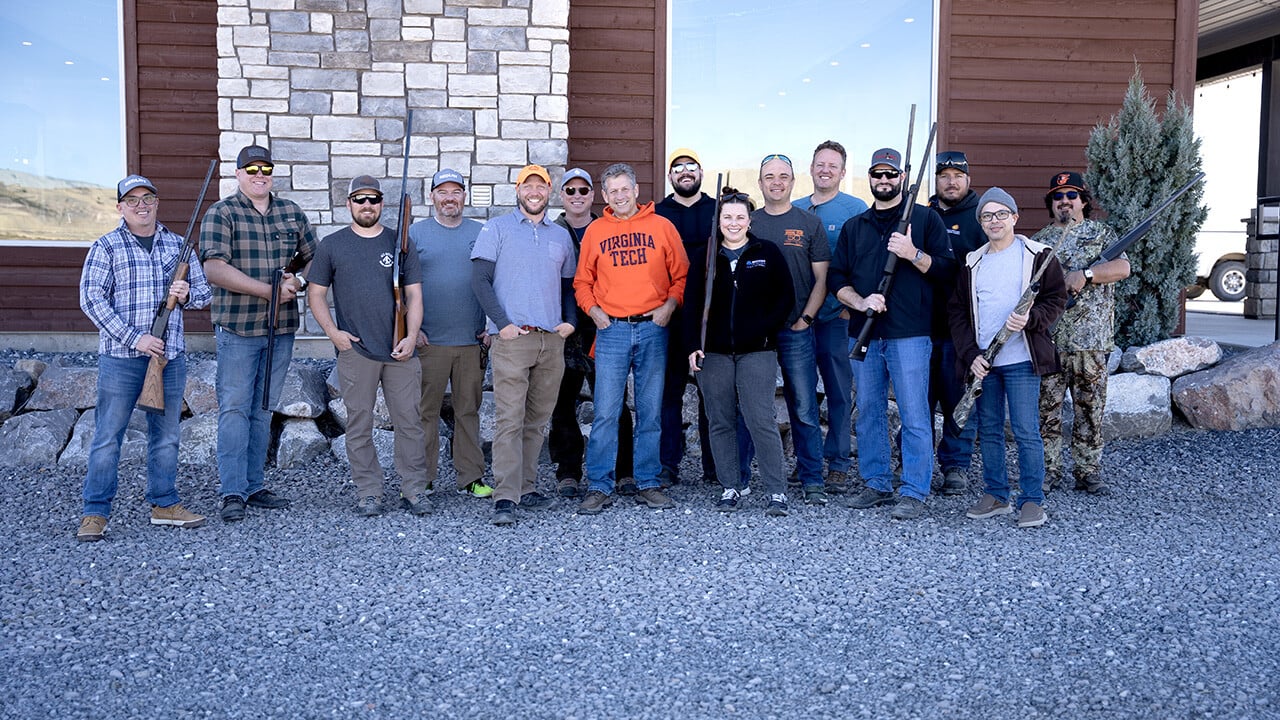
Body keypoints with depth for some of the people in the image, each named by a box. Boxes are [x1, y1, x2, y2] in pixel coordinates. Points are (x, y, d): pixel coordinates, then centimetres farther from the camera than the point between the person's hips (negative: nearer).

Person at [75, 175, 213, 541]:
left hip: (170, 357, 4)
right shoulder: (105, 247, 0)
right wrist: (134, 338, -16)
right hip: (120, 357, -4)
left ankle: (164, 504, 22)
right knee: (108, 436, -1)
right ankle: (95, 513, 7)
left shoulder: (177, 245, 12)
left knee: (166, 435, 11)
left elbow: (204, 290, 17)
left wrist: (186, 295, -8)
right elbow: (91, 299, -8)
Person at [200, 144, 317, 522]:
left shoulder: (292, 212, 12)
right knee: (234, 407, -4)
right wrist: (270, 290, -18)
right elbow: (214, 269, -15)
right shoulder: (221, 214, -3)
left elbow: (314, 258, 17)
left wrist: (298, 282, -6)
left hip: (282, 327, 5)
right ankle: (231, 492, 1)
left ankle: (253, 486, 19)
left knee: (263, 410, 11)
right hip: (237, 327, -5)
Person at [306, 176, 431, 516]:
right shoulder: (332, 245, 8)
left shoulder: (400, 243, 10)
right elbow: (315, 293, 9)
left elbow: (414, 295, 8)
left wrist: (411, 337, -4)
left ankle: (414, 490, 11)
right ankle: (368, 492, 13)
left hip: (399, 351, 1)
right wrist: (332, 331, -4)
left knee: (409, 421, 2)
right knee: (359, 424, 3)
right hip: (355, 349, -1)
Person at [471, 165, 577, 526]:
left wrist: (570, 321, 5)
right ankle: (505, 498, -11)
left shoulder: (561, 236, 17)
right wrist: (502, 323, -11)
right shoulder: (497, 229, 5)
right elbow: (480, 280, -2)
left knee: (537, 418, 9)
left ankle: (525, 487, 18)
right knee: (509, 418, -10)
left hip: (552, 339, 5)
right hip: (512, 338, -5)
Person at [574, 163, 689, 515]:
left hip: (653, 330, 0)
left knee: (651, 412, 6)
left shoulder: (662, 226, 6)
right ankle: (599, 488, 4)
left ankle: (648, 484, 16)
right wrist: (593, 309, -4)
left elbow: (682, 275, 8)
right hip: (611, 330, 0)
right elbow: (582, 282, 13)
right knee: (606, 413, -4)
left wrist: (670, 304, -7)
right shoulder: (595, 231, 8)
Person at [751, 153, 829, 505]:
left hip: (796, 331, -1)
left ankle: (812, 482, 9)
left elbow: (822, 279, 4)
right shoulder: (748, 223, 9)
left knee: (804, 410, 0)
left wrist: (805, 319, -6)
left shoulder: (809, 223, 6)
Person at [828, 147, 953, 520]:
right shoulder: (854, 227, 16)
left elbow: (946, 269, 0)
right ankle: (876, 484, 21)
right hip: (863, 334, 5)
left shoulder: (924, 218, 5)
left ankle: (914, 493, 1)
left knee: (914, 416, -5)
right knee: (869, 413, 10)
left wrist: (913, 254, -16)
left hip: (909, 335, -4)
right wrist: (860, 301, -5)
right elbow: (835, 277, 13)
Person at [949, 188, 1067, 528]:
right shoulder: (972, 262, 13)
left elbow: (1056, 299, 1)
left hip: (1020, 360, -4)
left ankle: (1032, 501, 5)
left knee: (1026, 432, -4)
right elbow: (957, 311, 11)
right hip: (981, 362, 5)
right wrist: (970, 354, -1)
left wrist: (1031, 319, -19)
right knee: (989, 430, 11)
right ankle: (995, 496, 21)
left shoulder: (1038, 255, 1)